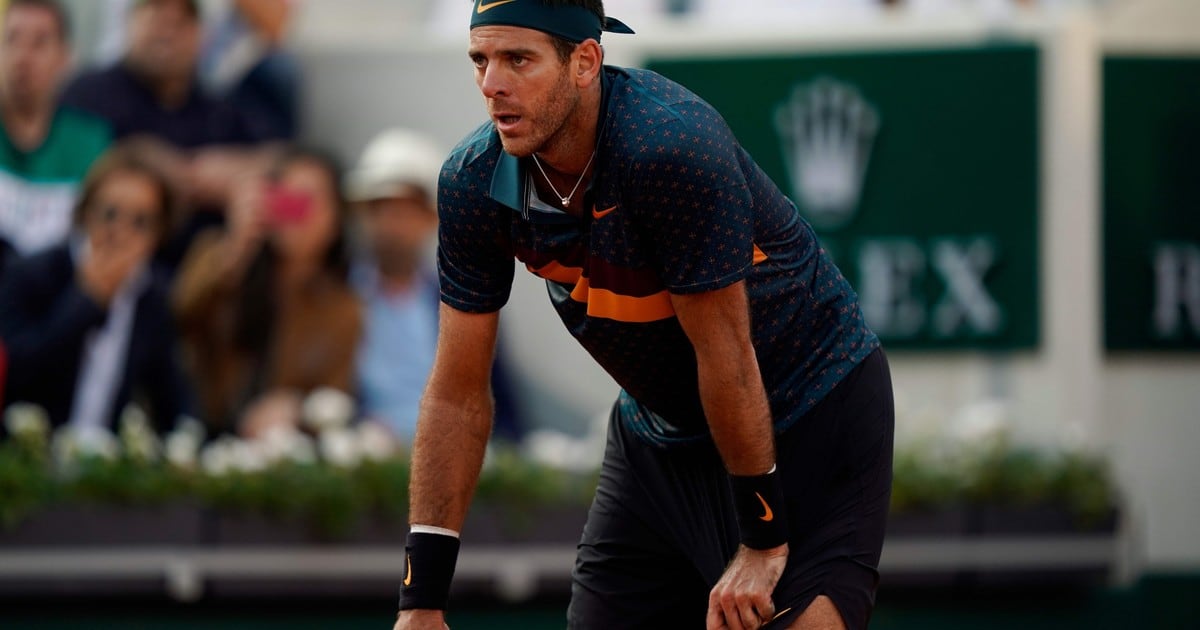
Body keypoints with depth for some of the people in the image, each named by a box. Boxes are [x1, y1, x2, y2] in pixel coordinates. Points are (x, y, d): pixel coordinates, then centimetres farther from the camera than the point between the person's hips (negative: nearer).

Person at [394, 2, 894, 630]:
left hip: (814, 408, -6)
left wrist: (762, 540, -20)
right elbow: (456, 394, -7)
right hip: (657, 431, 6)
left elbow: (725, 352, -27)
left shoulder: (673, 147, -33)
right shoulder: (471, 182, -14)